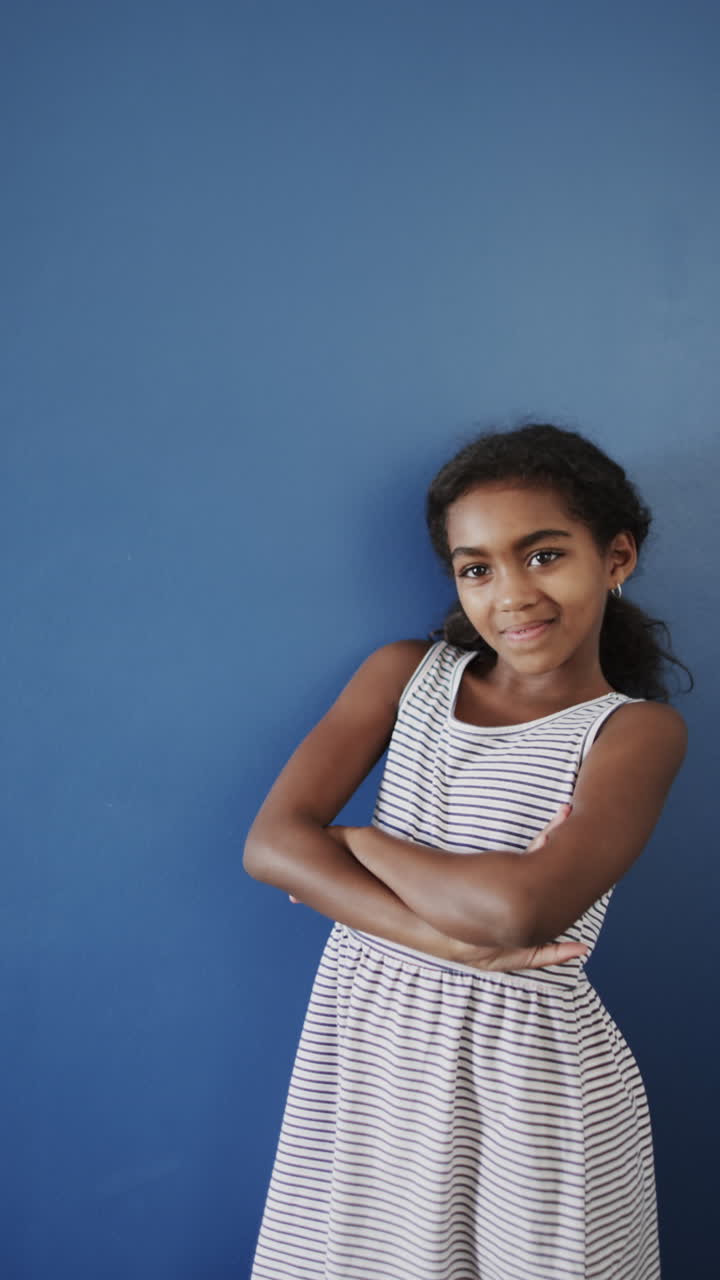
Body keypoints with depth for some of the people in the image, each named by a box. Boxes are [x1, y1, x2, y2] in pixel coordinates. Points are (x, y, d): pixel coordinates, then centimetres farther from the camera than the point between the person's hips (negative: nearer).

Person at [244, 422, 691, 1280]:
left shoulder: (638, 729, -8)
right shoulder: (405, 672, 2)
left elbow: (519, 909, -24)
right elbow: (270, 844, -8)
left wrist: (353, 841, -10)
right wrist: (456, 939, -19)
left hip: (530, 1073, -3)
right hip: (363, 1046, 3)